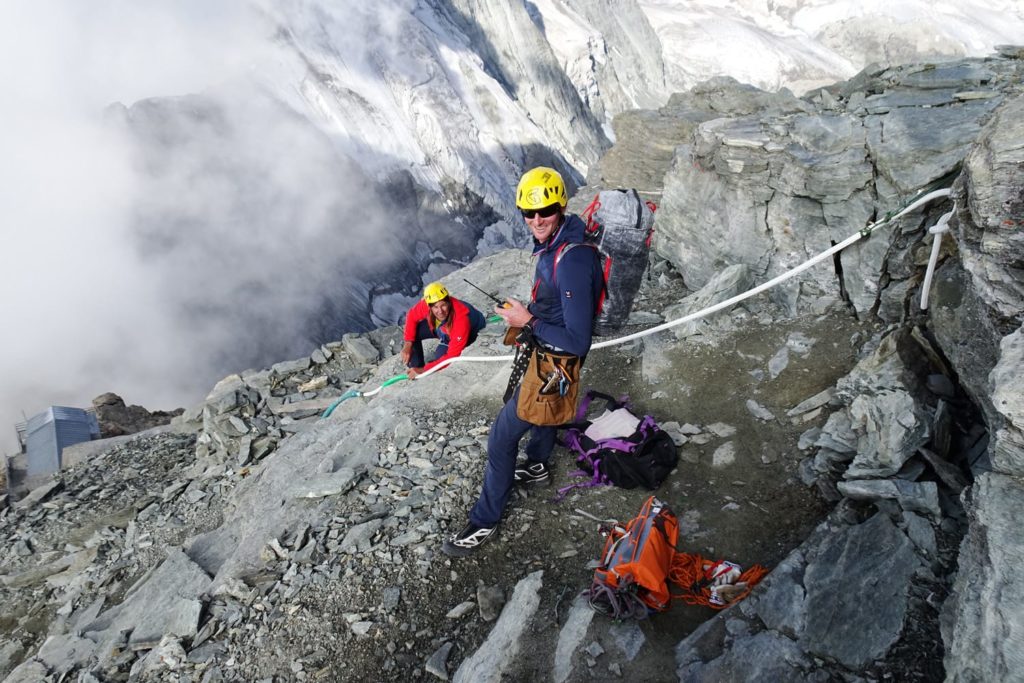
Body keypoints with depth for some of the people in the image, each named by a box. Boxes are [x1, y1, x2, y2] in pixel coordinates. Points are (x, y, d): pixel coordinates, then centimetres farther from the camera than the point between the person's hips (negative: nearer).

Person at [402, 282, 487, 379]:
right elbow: (412, 316, -10)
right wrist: (407, 344, -21)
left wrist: (424, 370, -39)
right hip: (441, 326, 4)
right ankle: (415, 368, 1)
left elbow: (452, 356, -39)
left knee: (440, 354, -29)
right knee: (413, 332, -15)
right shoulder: (426, 304, -33)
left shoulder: (461, 319, -44)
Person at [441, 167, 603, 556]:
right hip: (544, 349, 10)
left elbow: (578, 342, -33)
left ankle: (484, 520, 17)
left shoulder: (571, 262, -34)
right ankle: (537, 467, 60)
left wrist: (528, 322, -26)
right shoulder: (552, 242, -5)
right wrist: (527, 320, 5)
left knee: (502, 437, 0)